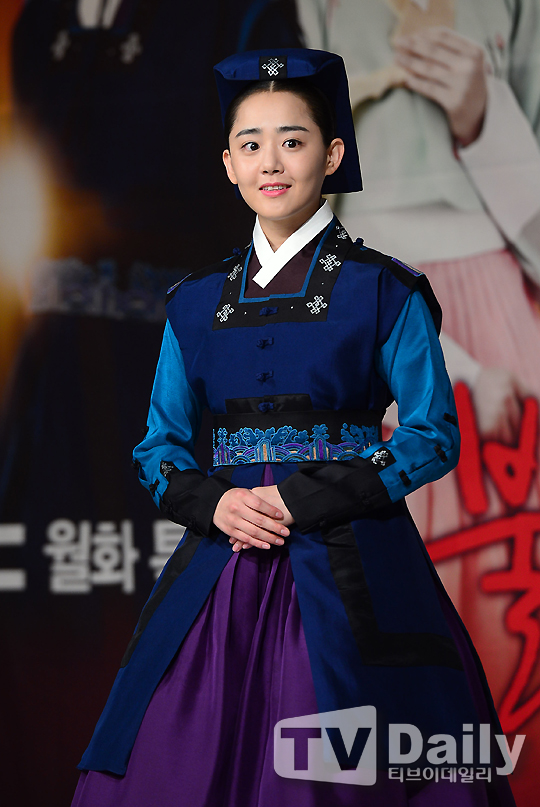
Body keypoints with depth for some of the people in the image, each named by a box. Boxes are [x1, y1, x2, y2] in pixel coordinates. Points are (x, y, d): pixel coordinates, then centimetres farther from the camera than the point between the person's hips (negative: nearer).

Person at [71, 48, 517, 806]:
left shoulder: (387, 292, 1)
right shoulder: (197, 301, 12)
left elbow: (435, 436, -3)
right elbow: (159, 446, 14)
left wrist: (302, 500, -12)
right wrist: (213, 503, -8)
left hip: (352, 577, -3)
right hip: (224, 565, 3)